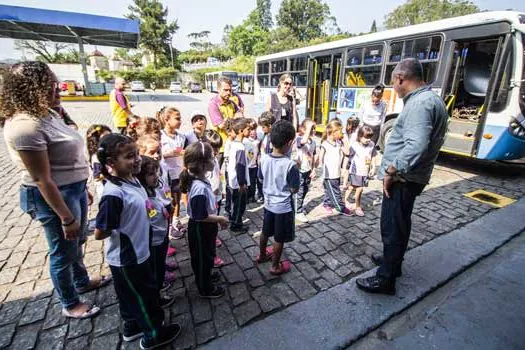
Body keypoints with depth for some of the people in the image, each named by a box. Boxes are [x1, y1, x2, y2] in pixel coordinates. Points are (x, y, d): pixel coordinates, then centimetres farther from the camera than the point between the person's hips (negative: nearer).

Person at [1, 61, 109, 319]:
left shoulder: (44, 115, 5)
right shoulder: (25, 125, -24)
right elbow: (42, 180, -25)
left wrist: (82, 189, 19)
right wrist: (66, 218, -22)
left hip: (73, 189, 9)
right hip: (53, 197, -9)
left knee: (76, 242, 26)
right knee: (63, 252, 11)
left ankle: (82, 281, 51)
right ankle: (70, 305, 35)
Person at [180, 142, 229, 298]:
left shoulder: (201, 181, -2)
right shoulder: (200, 187, -32)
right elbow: (200, 216, -29)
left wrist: (217, 218, 9)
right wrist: (221, 219, -18)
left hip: (205, 227, 9)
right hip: (200, 229, -9)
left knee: (207, 255, 28)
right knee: (202, 257, 13)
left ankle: (205, 277, 52)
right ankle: (205, 289, 35)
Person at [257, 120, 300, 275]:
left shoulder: (264, 159, -10)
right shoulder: (290, 164, -26)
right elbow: (294, 189, -17)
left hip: (268, 203, 6)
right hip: (284, 207, -5)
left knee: (265, 232, 25)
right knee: (279, 238, 13)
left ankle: (262, 255, 47)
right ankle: (276, 266, 30)